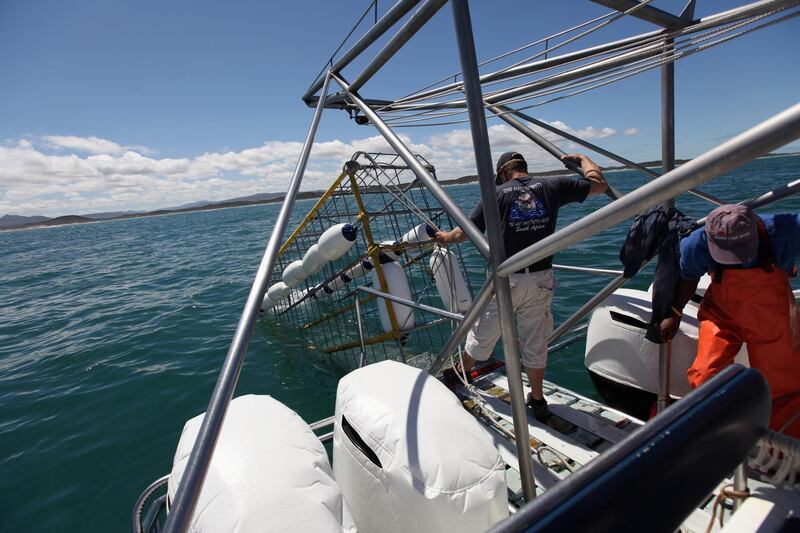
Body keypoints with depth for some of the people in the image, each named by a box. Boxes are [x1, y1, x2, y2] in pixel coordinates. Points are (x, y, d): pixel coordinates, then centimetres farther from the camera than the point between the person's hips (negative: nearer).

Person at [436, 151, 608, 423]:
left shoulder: (498, 194, -4)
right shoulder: (551, 186, 2)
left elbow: (463, 233, -3)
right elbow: (600, 184, 12)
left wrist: (446, 237, 19)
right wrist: (582, 159, 29)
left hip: (506, 280, -2)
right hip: (541, 279, 3)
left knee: (482, 335, 16)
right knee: (535, 344, 16)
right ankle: (538, 401, 30)